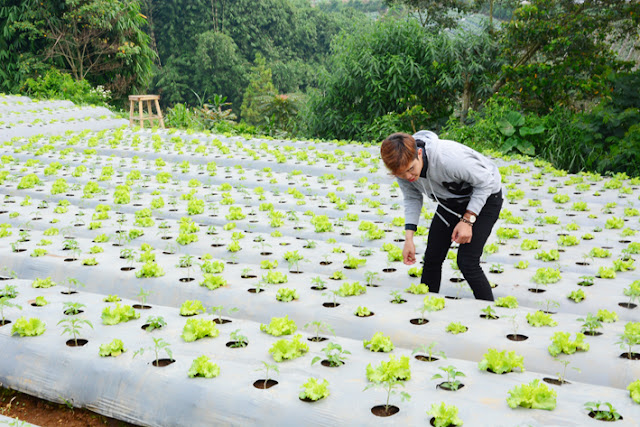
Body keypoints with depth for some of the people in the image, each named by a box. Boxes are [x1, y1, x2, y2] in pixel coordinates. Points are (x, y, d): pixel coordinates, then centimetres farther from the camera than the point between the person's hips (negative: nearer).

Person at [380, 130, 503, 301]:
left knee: (467, 263, -15)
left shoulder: (449, 159, -42)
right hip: (450, 202, 6)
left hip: (485, 197, -6)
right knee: (432, 259, 4)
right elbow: (412, 199, -3)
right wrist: (409, 238, -12)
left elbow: (486, 182, -25)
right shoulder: (403, 165, -22)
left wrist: (467, 220, -27)